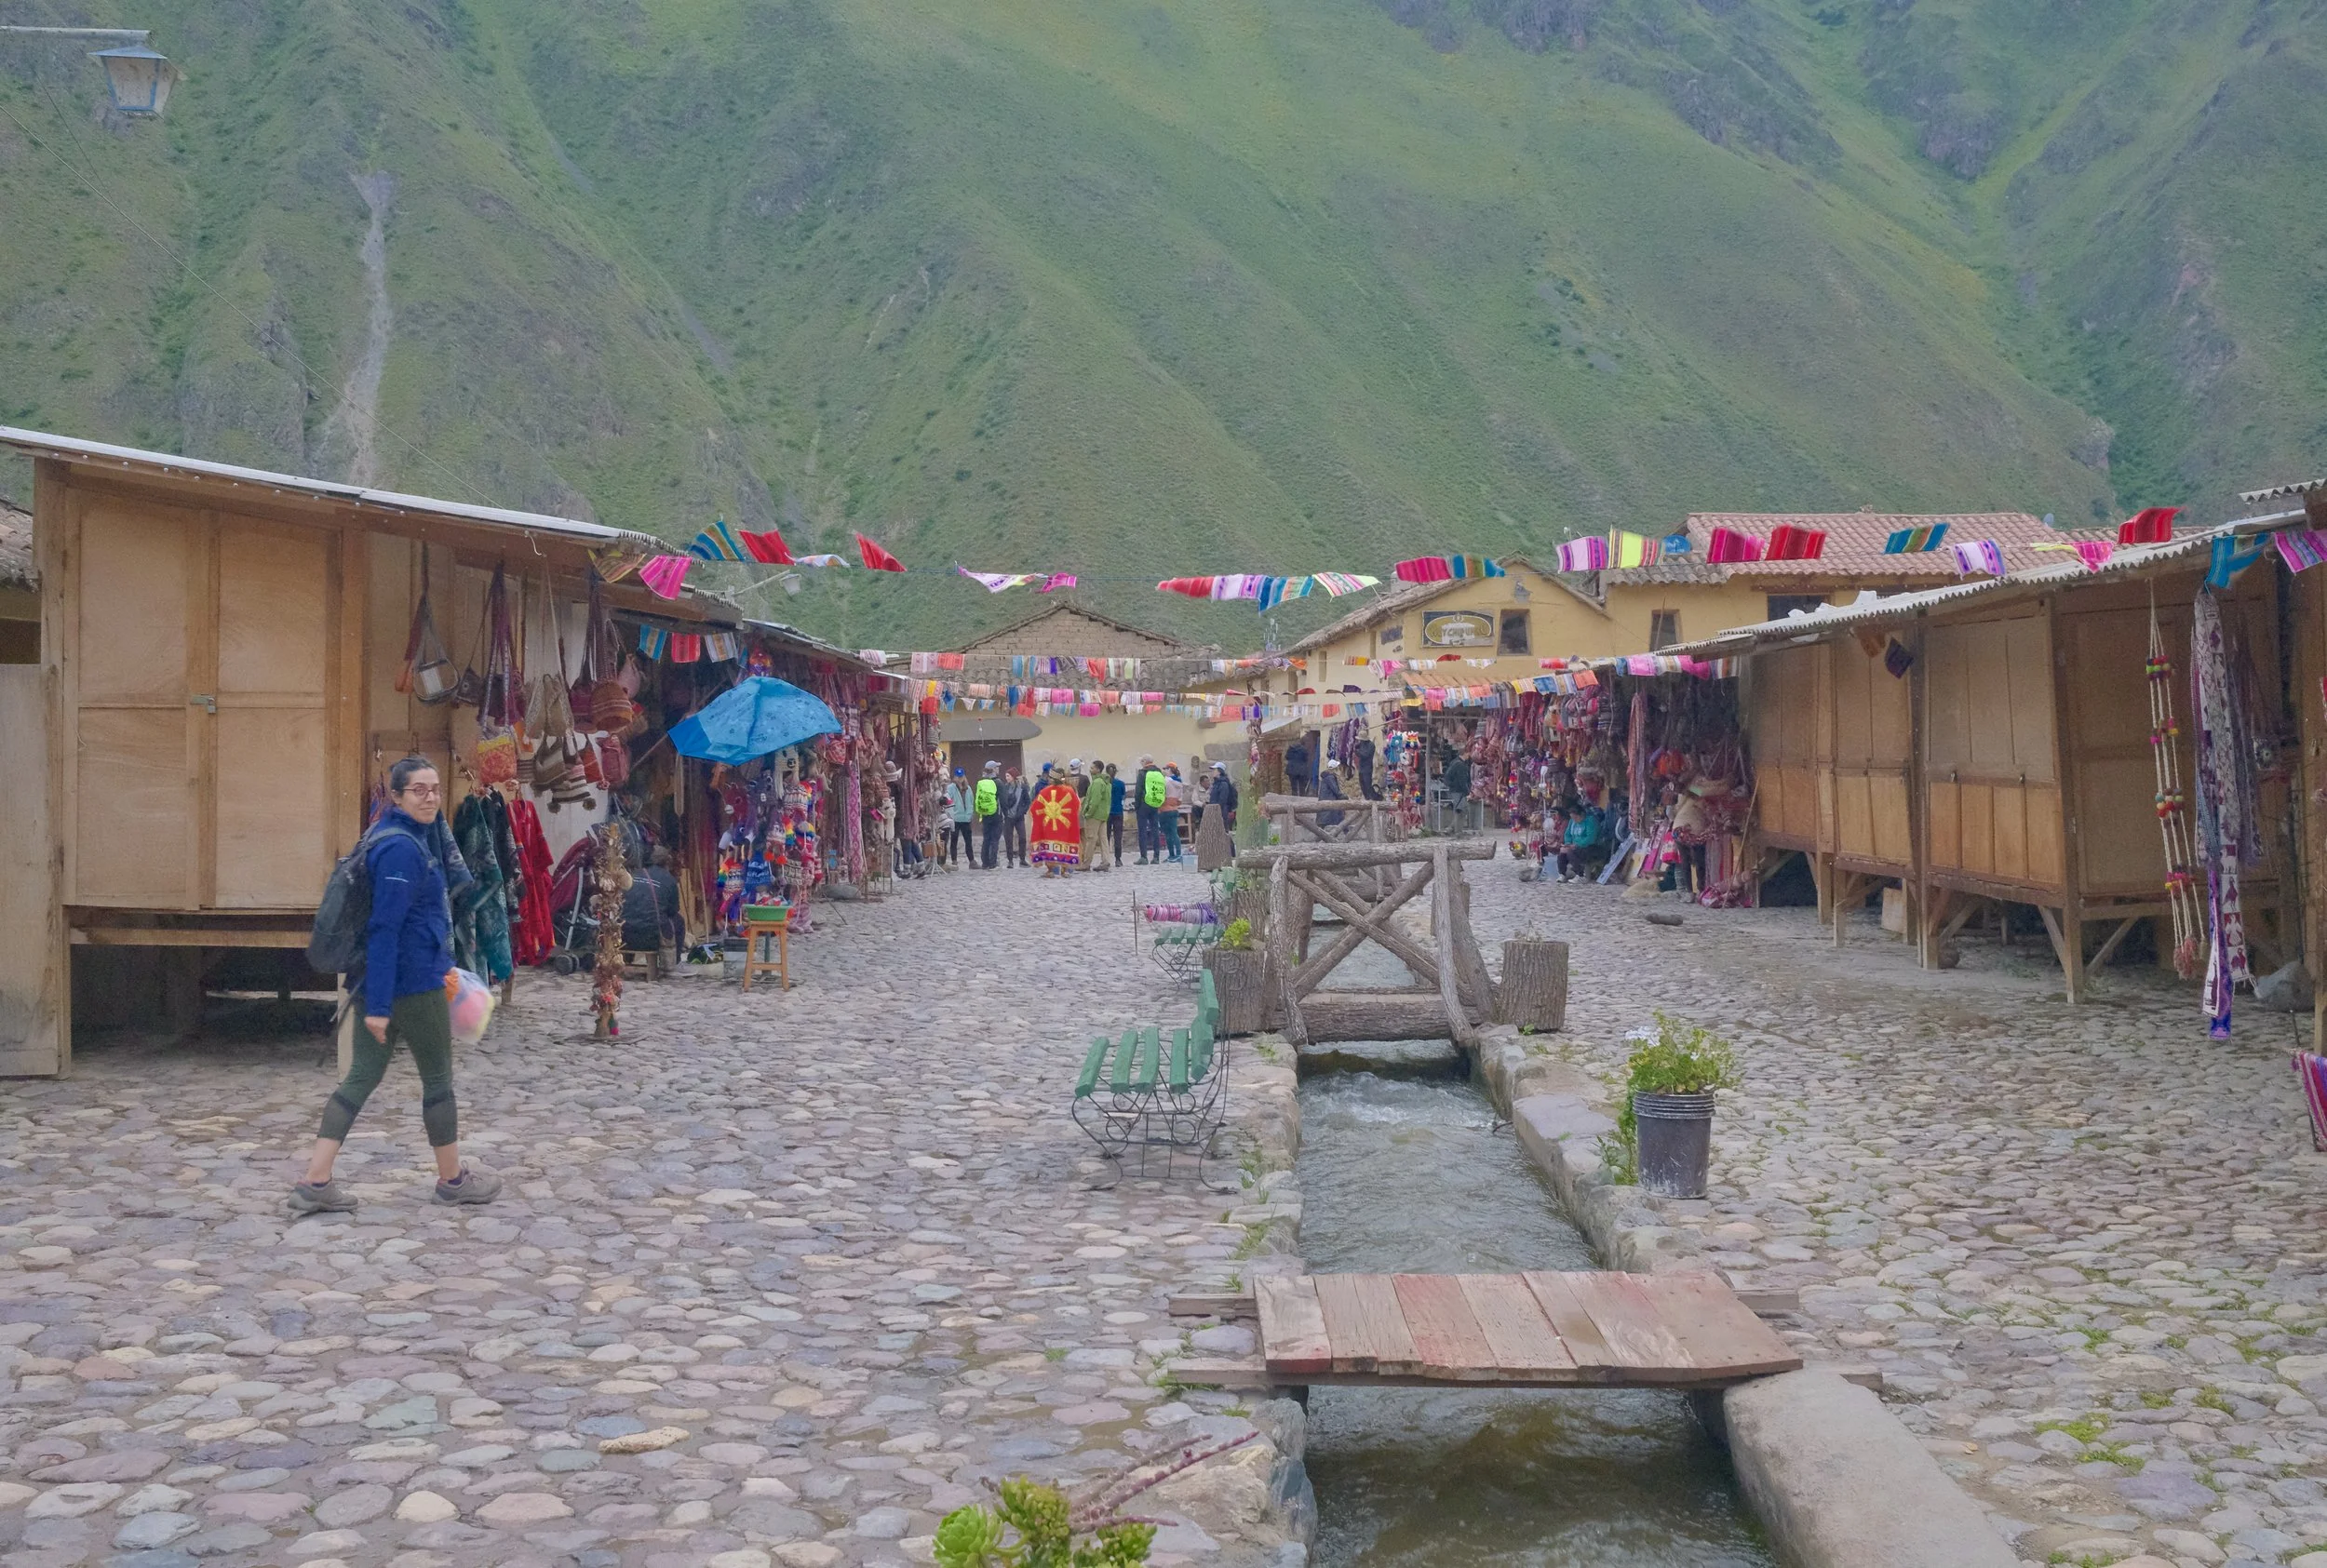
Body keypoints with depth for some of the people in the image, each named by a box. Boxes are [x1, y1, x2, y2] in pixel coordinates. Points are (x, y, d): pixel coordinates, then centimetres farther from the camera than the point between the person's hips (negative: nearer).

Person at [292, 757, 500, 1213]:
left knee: (361, 1076, 8)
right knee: (438, 1078, 7)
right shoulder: (401, 848, -19)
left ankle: (314, 1183, 5)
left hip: (386, 981, 9)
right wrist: (378, 1005, -25)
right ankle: (452, 1179, 21)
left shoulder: (413, 837, 12)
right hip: (413, 983, -9)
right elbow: (384, 927, -23)